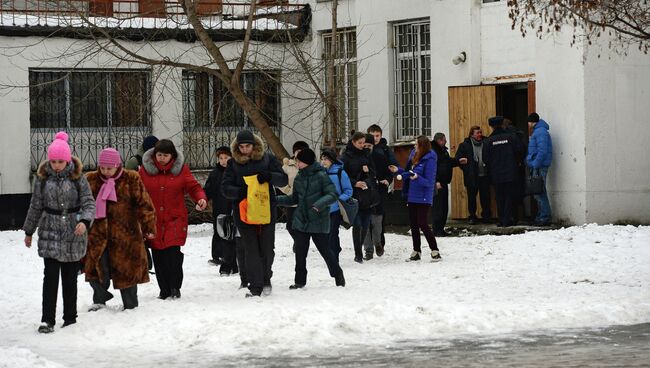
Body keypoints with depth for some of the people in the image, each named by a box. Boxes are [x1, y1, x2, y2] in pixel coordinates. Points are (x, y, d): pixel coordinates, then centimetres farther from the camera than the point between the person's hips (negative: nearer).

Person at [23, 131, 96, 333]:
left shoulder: (77, 177, -3)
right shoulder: (43, 178, 2)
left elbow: (89, 203, -6)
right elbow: (36, 206, 11)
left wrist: (84, 221, -25)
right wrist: (29, 231, 18)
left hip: (74, 234, 0)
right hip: (50, 232, 1)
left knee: (70, 278, 6)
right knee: (50, 275, -10)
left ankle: (70, 318, 19)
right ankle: (47, 320, -11)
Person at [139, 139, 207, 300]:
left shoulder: (181, 168, 2)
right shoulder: (146, 169, 3)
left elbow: (193, 187, 3)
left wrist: (201, 198, -17)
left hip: (175, 220, -1)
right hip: (153, 220, 1)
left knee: (173, 253, -13)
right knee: (158, 256, 3)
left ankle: (175, 288, 1)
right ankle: (164, 290, 13)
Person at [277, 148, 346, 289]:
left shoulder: (321, 175, -10)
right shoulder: (299, 177, 8)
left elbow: (333, 195, -15)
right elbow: (294, 199, 17)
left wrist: (319, 204, -30)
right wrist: (277, 200, 6)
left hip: (319, 221, -5)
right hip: (300, 221, 5)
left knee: (324, 249, 3)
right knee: (300, 252, 5)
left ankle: (338, 275, 23)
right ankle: (300, 280, 15)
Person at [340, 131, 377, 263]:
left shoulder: (367, 155, 12)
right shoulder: (346, 157, -2)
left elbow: (374, 172, 15)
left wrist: (367, 170, -6)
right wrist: (355, 183, -17)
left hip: (367, 194, 5)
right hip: (355, 196, -5)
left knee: (365, 224, 5)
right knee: (357, 224, -9)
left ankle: (359, 248, 21)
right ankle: (358, 254, -5)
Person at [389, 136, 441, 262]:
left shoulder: (429, 160, -15)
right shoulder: (414, 156, 9)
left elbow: (428, 182, -18)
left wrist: (417, 177, -33)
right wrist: (398, 171, 10)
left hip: (423, 198, -8)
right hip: (412, 197, 8)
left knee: (423, 224, -9)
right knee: (413, 224, 12)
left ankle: (435, 251, -1)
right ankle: (416, 252, 22)